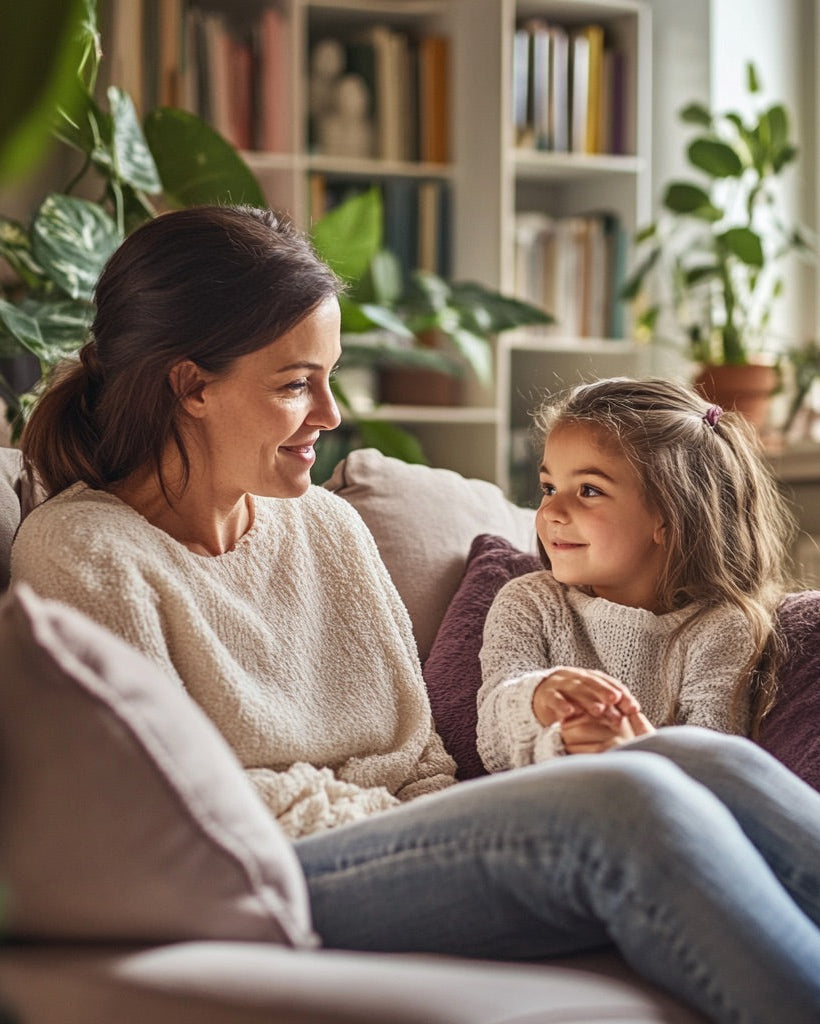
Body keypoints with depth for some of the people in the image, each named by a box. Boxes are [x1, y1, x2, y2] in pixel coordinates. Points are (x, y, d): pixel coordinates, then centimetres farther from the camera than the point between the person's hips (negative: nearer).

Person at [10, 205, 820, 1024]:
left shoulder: (329, 527, 20)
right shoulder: (81, 550, -1)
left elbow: (419, 761, 16)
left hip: (410, 850, 7)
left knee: (703, 758, -22)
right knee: (629, 802, -31)